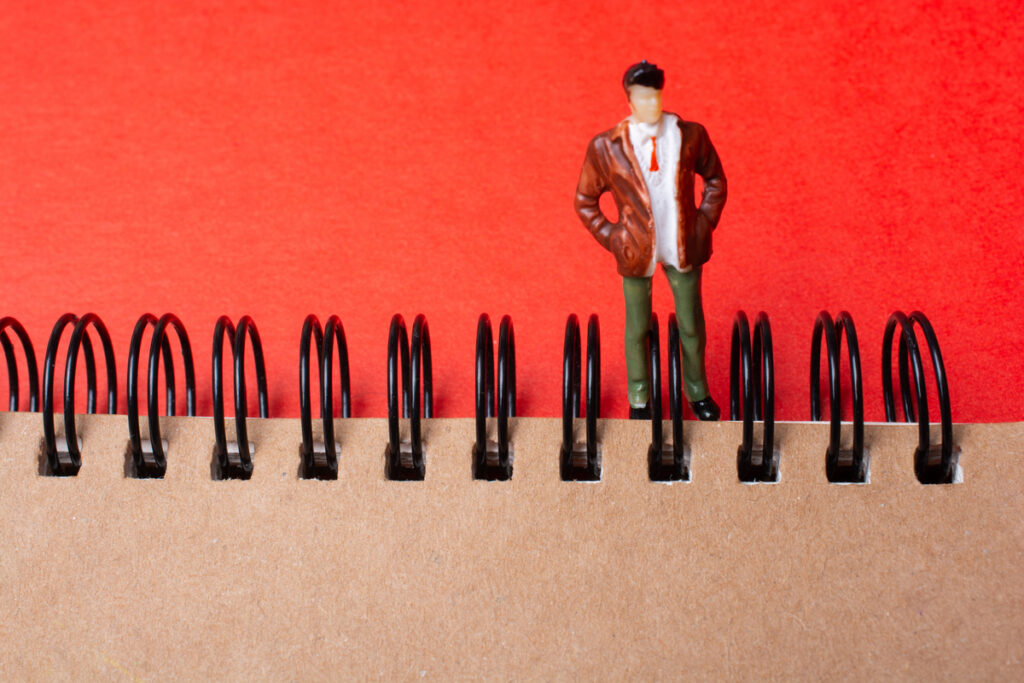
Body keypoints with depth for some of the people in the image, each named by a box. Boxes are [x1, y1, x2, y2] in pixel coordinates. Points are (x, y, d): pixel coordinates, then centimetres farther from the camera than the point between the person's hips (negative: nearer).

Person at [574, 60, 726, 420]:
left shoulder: (690, 135, -8)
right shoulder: (606, 147, -12)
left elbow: (716, 179, 9)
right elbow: (585, 200, 0)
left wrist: (705, 222, 0)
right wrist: (612, 239, -5)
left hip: (684, 247, 1)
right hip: (637, 252, -1)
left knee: (691, 326, 14)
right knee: (637, 329, 12)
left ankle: (698, 393, 38)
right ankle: (639, 401, 33)